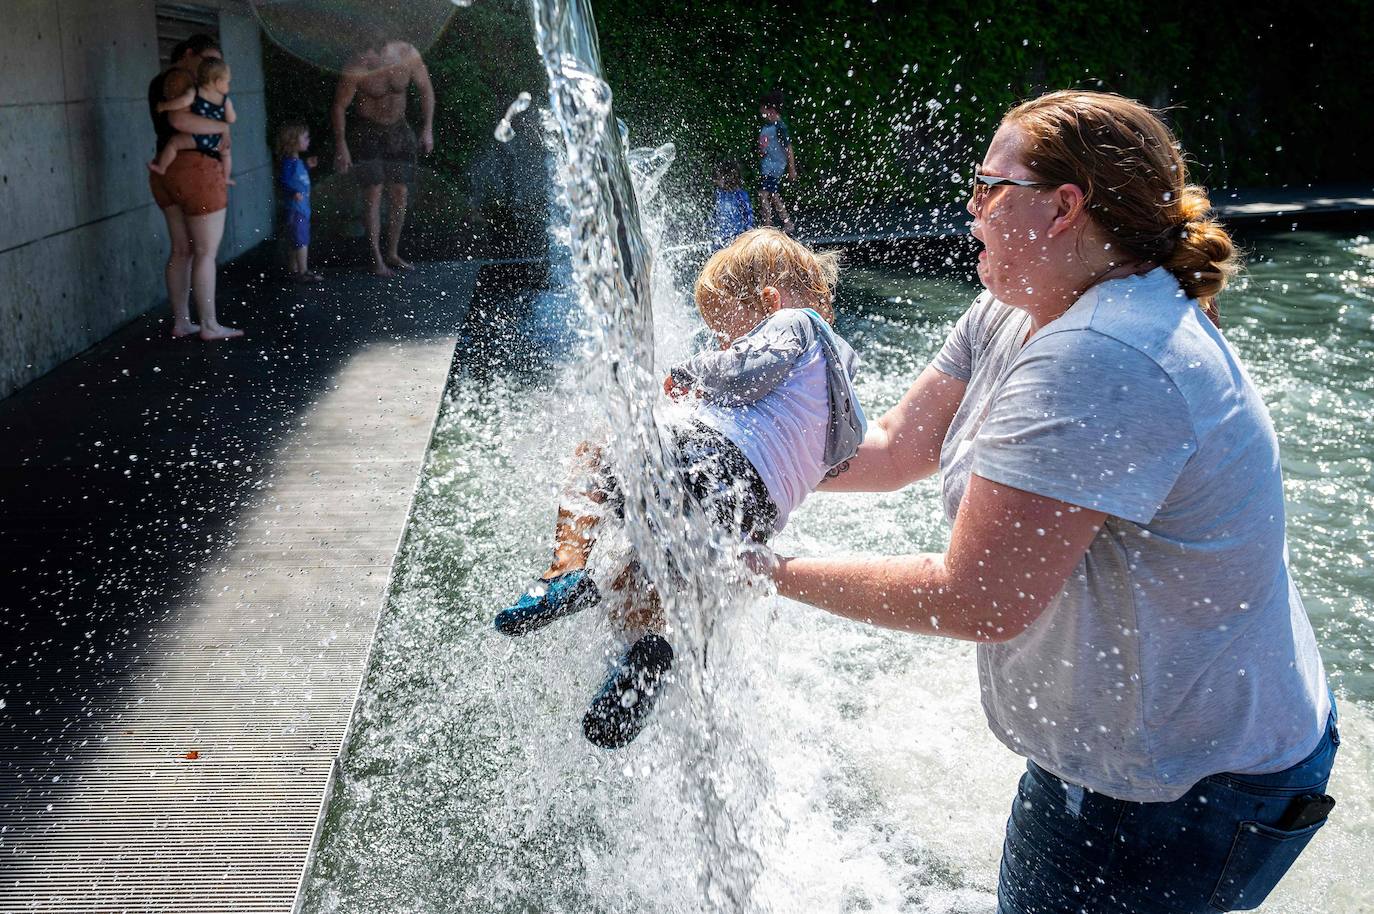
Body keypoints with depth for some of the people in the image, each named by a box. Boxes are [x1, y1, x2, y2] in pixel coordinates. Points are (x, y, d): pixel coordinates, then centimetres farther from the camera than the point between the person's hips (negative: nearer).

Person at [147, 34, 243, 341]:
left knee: (181, 250, 13)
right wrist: (222, 126, -15)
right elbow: (180, 120, -28)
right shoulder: (181, 78, -12)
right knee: (206, 252, -2)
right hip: (196, 168, -9)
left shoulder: (160, 81, 18)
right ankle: (210, 326, 3)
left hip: (167, 172, 9)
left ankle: (180, 322, 17)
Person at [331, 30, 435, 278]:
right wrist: (340, 146, -11)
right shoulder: (355, 70, -24)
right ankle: (377, 258, -1)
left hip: (398, 130, 4)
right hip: (366, 132, -4)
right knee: (373, 196, -8)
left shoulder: (407, 55, -17)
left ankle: (393, 254, 17)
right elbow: (339, 106, -12)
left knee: (400, 196, 5)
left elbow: (426, 89, -1)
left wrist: (427, 129, -2)